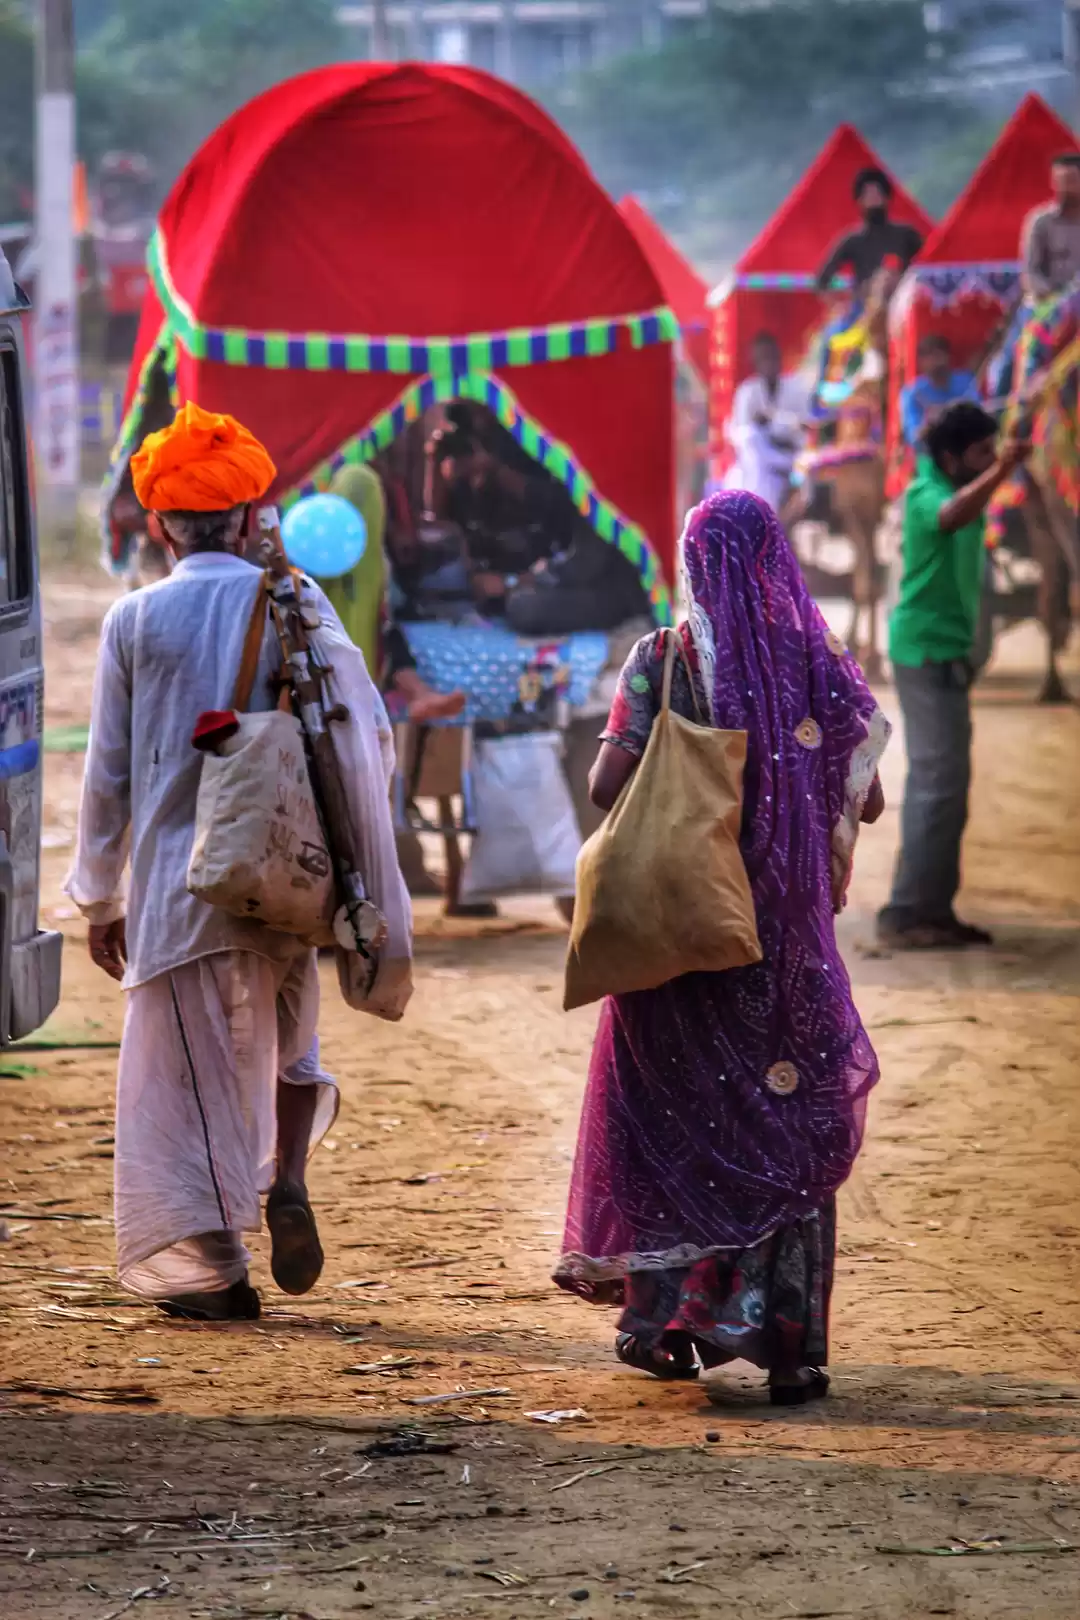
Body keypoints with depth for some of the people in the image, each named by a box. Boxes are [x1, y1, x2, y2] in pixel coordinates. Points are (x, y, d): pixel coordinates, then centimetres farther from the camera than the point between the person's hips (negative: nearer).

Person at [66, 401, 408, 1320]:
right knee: (289, 1047, 22)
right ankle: (287, 1176, -3)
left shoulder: (136, 620, -1)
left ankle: (211, 1267, 3)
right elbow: (365, 731, -5)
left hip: (179, 881, -2)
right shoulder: (296, 602, 0)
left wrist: (100, 900, 11)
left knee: (194, 1070, 5)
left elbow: (109, 773, 2)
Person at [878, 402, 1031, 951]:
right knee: (941, 783, -12)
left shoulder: (953, 487, 11)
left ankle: (928, 910, 18)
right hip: (927, 653, -10)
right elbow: (953, 515, -42)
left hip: (943, 652, 10)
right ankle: (908, 915, -11)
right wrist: (1001, 471, -57)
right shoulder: (925, 495, -18)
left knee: (936, 781, 13)